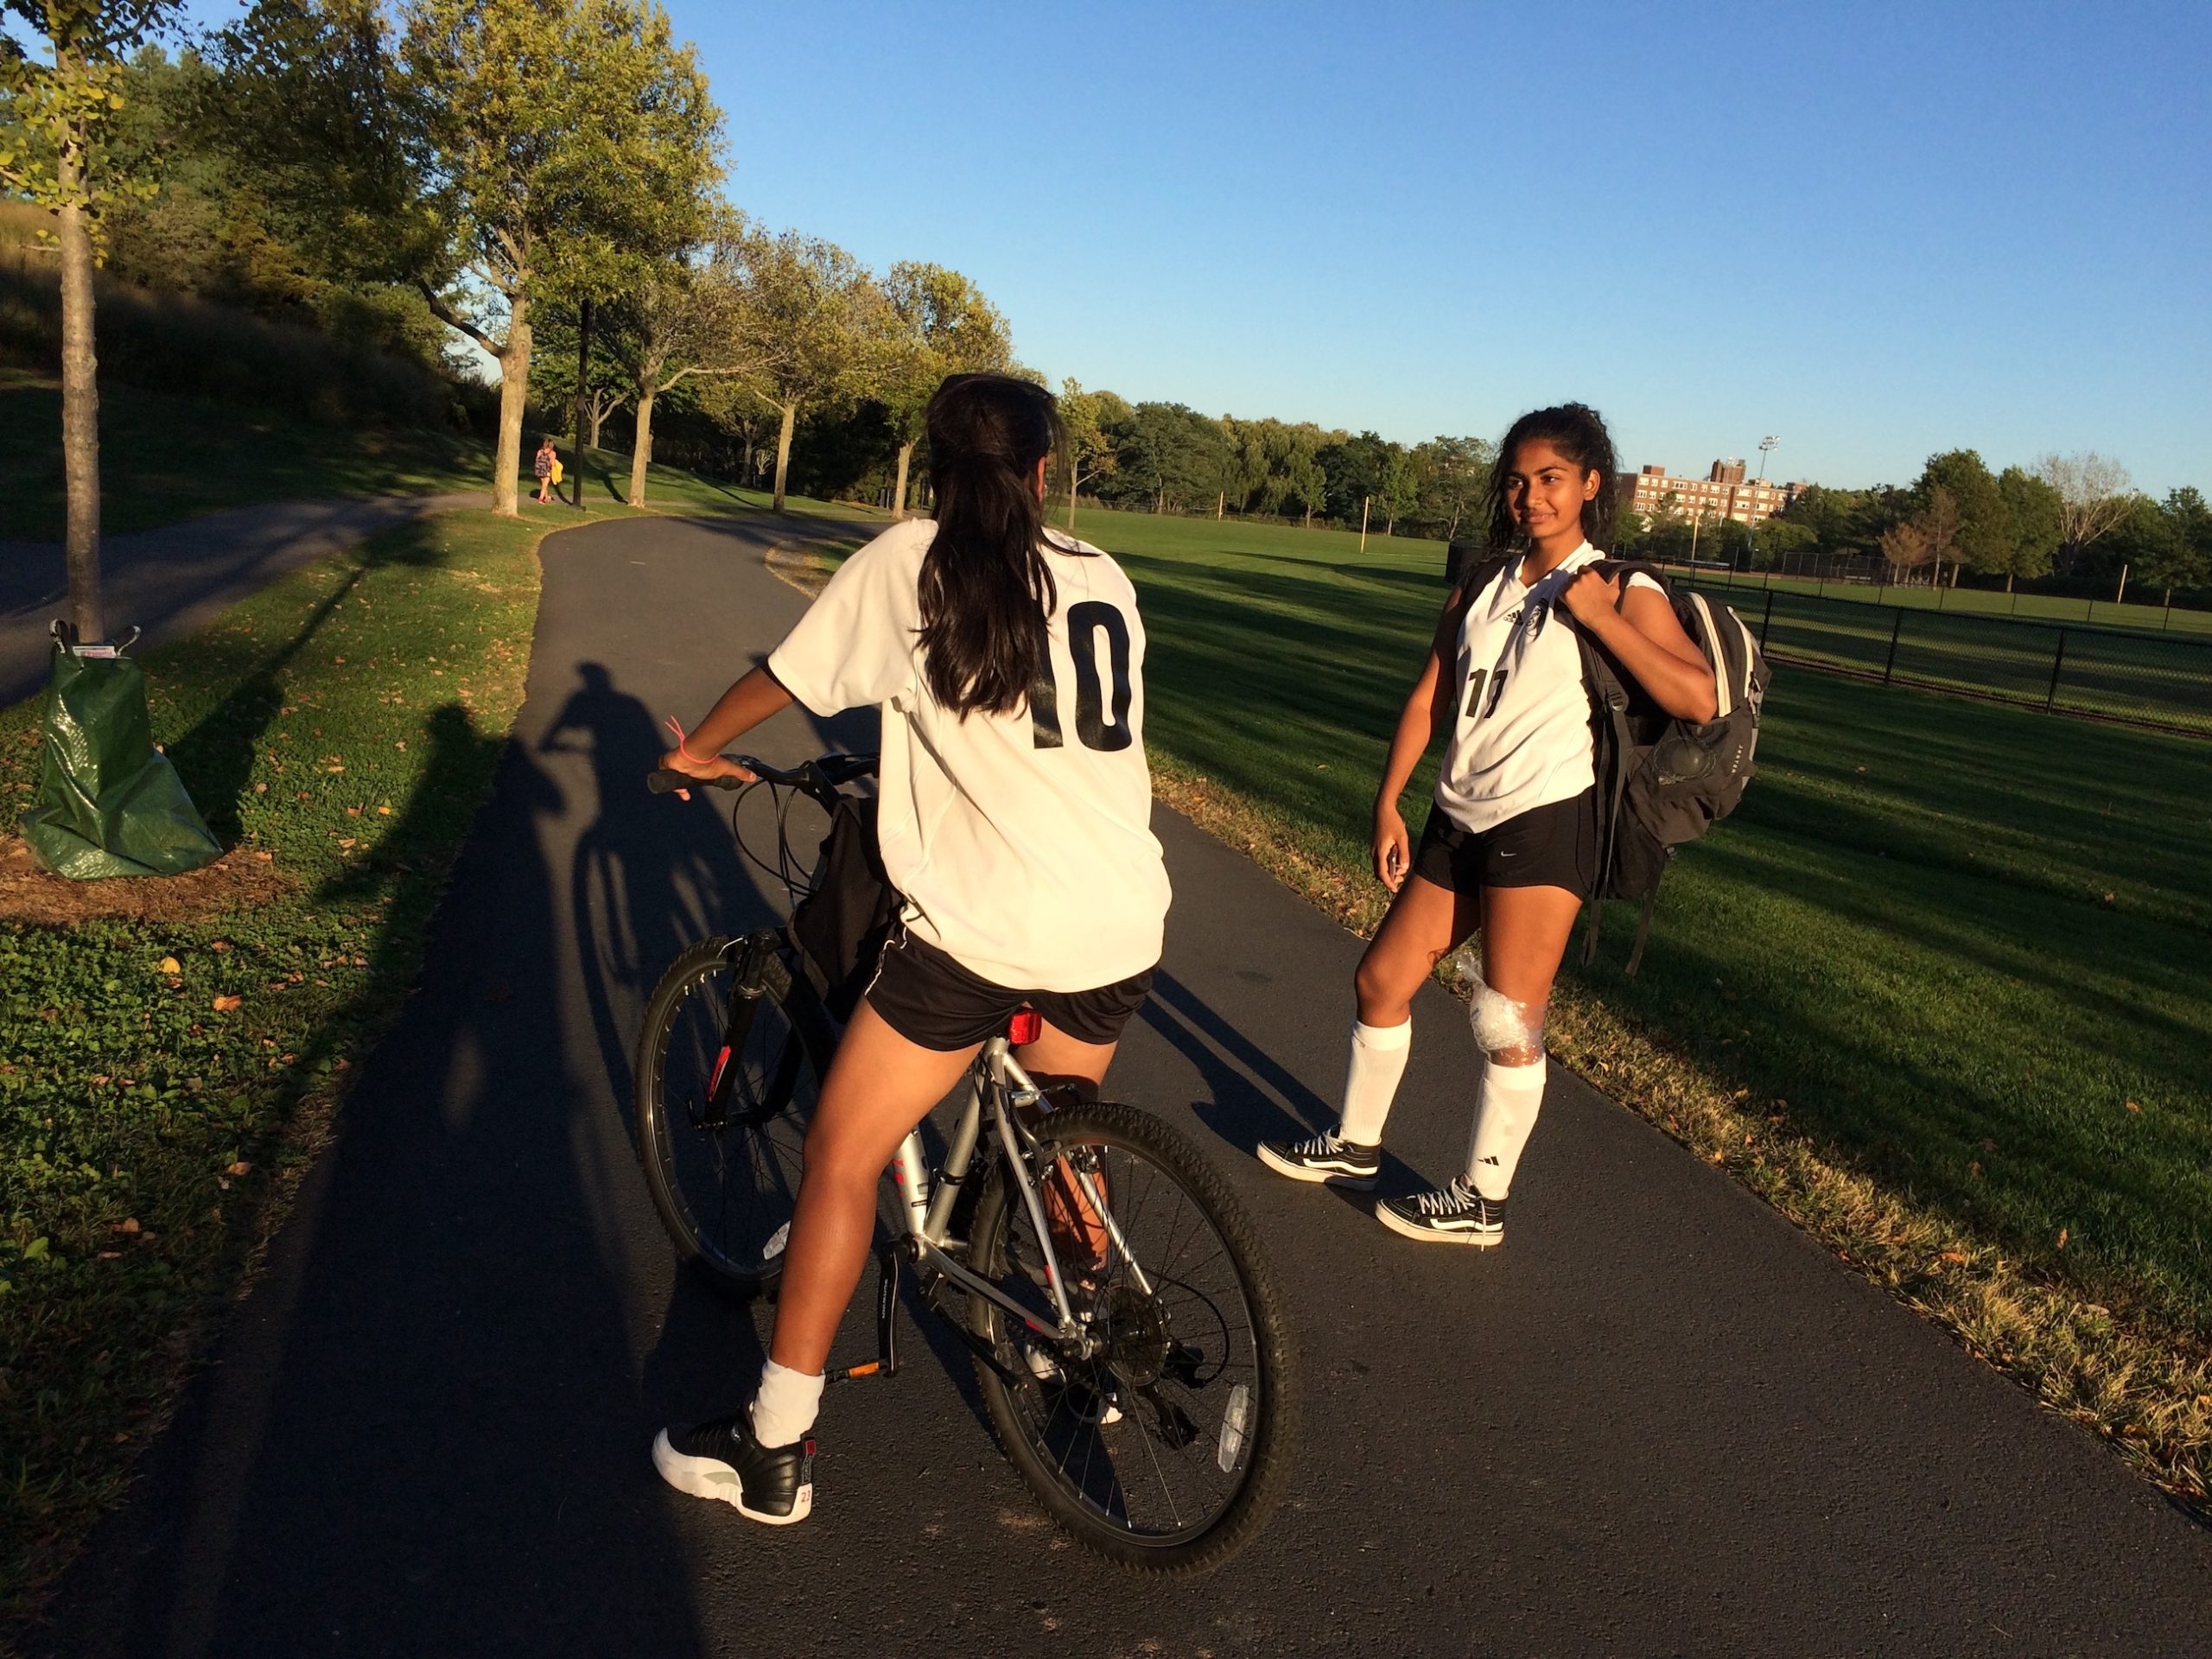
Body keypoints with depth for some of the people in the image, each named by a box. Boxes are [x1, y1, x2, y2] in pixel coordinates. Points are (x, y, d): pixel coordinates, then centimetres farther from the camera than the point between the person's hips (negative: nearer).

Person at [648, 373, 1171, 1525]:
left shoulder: (906, 562, 1)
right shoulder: (1106, 581, 13)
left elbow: (780, 680, 10)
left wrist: (697, 751, 30)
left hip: (981, 925, -5)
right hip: (1122, 922, 6)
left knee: (841, 1155, 8)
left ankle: (774, 1448, 15)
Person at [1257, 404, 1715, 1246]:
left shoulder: (1624, 593, -4)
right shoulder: (1481, 585, 12)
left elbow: (1699, 698, -19)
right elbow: (1428, 699, 12)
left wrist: (1599, 617, -20)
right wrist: (1387, 804, 6)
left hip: (1544, 824, -6)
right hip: (1459, 821, 7)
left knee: (1509, 1020, -2)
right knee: (1381, 980, 13)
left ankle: (1480, 1202, 15)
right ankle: (1354, 1146, 32)